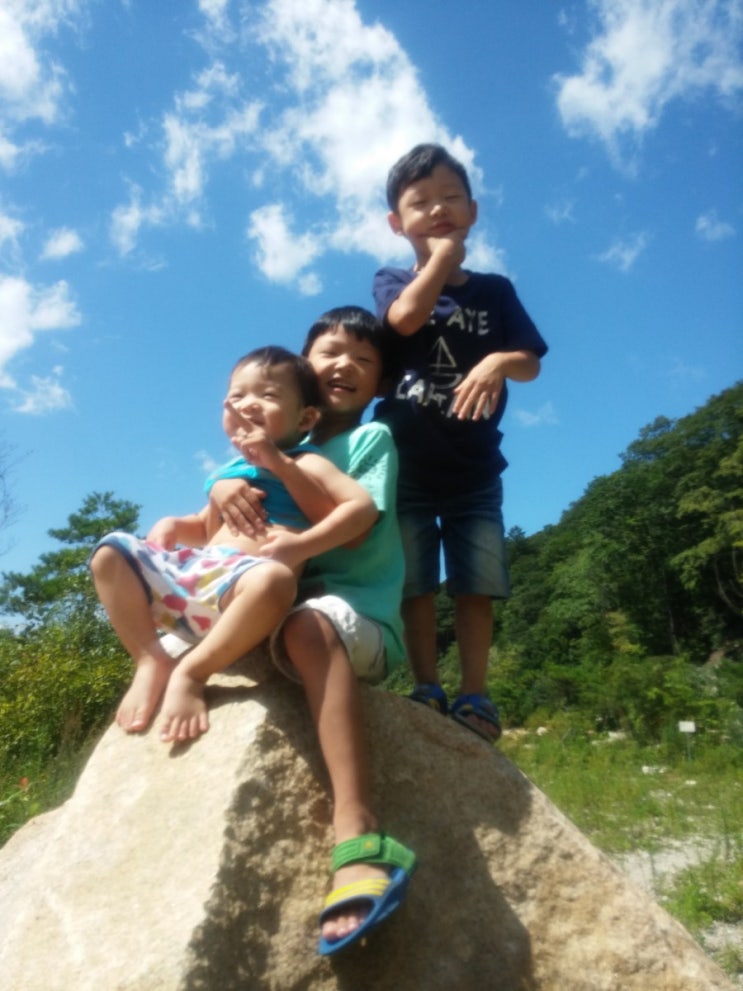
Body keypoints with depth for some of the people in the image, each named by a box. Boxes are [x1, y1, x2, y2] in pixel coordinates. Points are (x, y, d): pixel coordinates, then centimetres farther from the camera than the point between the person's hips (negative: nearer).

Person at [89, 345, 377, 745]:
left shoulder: (303, 464, 8)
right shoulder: (228, 473, 26)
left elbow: (362, 506, -6)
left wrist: (302, 545, -18)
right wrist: (172, 525, 14)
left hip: (241, 588, -7)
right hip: (191, 574, 7)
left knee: (274, 578, -41)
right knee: (111, 552, 0)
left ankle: (191, 672, -23)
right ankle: (152, 661, -8)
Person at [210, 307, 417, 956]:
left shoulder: (372, 438, 2)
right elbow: (217, 529, 9)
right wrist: (224, 489, -13)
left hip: (356, 609, -6)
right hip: (268, 617, 6)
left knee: (308, 626, -39)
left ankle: (357, 832, -46)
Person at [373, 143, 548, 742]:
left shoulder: (494, 291, 12)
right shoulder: (393, 283, 8)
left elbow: (531, 362, 4)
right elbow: (407, 317, -16)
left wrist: (499, 362, -19)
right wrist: (442, 256, -3)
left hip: (474, 468, 2)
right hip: (406, 465, -1)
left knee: (476, 587, 0)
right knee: (415, 584, 0)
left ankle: (475, 696, 9)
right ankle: (428, 689, 10)